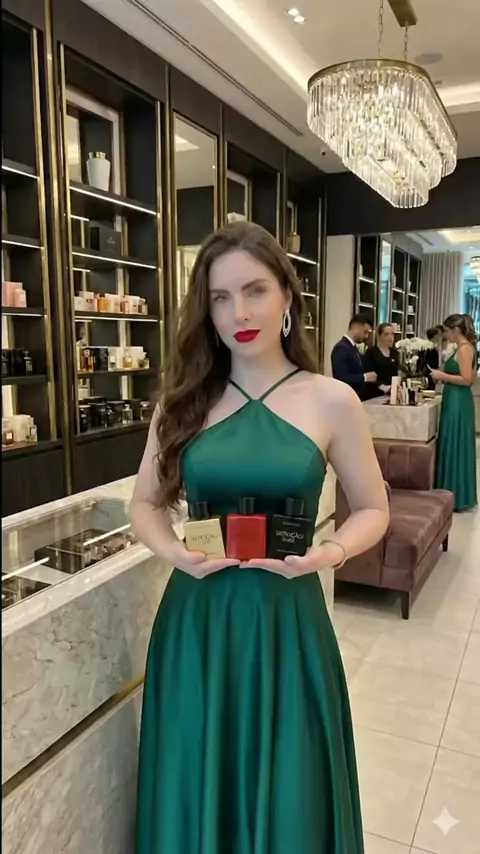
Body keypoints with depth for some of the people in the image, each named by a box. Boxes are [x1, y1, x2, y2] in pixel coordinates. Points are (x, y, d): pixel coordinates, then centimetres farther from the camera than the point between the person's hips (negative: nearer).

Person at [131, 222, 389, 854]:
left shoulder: (331, 401, -5)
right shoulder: (184, 401, 1)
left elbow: (373, 510, 4)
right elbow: (145, 504, 8)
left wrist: (326, 554, -16)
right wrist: (174, 551, -12)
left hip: (286, 617, -1)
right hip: (195, 620, 2)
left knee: (284, 798, 16)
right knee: (197, 792, 19)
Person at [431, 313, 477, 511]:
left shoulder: (465, 348, -14)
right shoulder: (464, 348, 15)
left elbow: (467, 379, -21)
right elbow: (470, 378, 17)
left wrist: (443, 376, -12)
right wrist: (444, 376, 13)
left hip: (458, 403, -10)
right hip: (455, 402, 10)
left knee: (455, 446, -3)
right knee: (453, 446, 14)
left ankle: (456, 497, 6)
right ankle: (454, 493, 22)